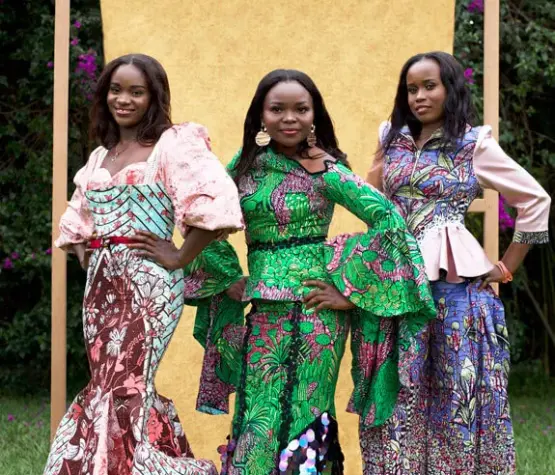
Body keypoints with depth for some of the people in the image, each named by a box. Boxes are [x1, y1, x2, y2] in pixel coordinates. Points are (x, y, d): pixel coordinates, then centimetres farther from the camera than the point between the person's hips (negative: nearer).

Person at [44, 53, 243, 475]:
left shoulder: (172, 144, -6)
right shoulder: (101, 156, 16)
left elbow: (214, 202, -19)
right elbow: (78, 219, 29)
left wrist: (180, 258, -15)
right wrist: (85, 254, 11)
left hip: (147, 282, -7)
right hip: (101, 283, 7)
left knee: (121, 390, -10)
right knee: (130, 390, 8)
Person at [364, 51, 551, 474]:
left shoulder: (474, 144, 0)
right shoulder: (393, 140, 13)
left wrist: (507, 267, 2)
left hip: (454, 284, -4)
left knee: (458, 393, -1)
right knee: (399, 393, 4)